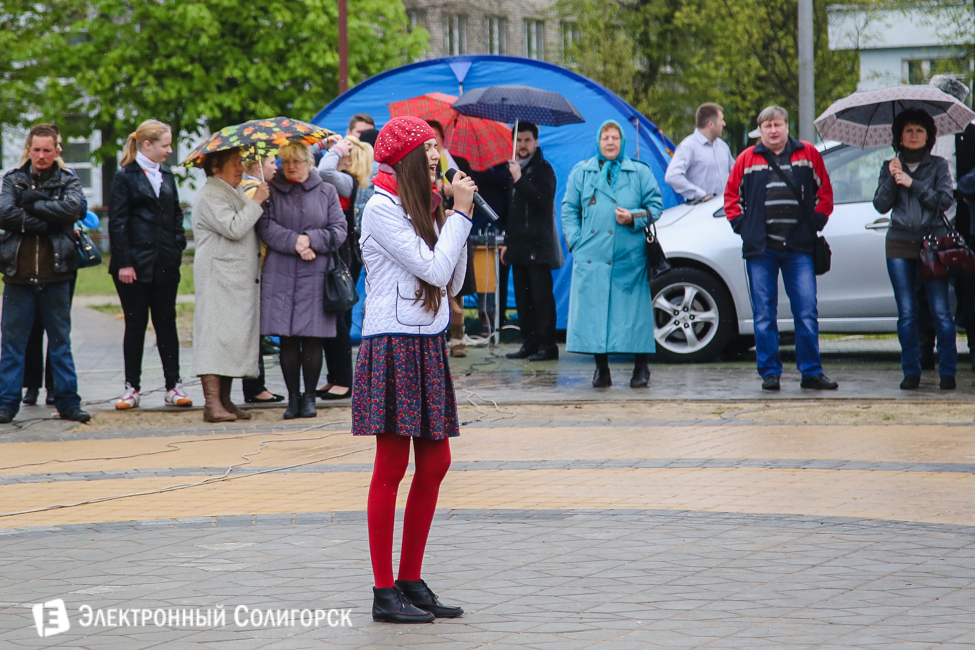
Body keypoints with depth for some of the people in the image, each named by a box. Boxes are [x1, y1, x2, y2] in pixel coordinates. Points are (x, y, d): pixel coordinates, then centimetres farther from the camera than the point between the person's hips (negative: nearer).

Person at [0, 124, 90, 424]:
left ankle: (68, 402, 12)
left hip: (55, 275, 0)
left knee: (61, 342, 7)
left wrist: (32, 203, -11)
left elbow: (71, 208, -14)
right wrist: (49, 221, -14)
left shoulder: (69, 182, 8)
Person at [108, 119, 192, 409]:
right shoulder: (125, 178, -3)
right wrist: (123, 262, -12)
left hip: (165, 265, 5)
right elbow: (116, 222, -7)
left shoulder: (167, 176, 13)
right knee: (135, 325, 1)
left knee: (166, 323, 5)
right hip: (135, 265, -4)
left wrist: (178, 248, 5)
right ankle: (132, 387, 7)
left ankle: (174, 386, 7)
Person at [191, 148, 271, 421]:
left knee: (235, 336, 7)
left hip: (242, 280, 10)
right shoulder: (210, 196, -9)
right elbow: (234, 228, -21)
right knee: (217, 334, -12)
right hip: (218, 279, -10)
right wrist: (256, 202, -14)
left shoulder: (235, 193, 22)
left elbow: (251, 227, 30)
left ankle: (225, 400, 9)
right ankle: (212, 403, -15)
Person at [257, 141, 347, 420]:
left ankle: (309, 397, 8)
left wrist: (311, 240, -11)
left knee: (312, 339, -1)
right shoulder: (272, 191, 8)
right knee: (287, 339, 1)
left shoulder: (326, 192, 9)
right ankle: (293, 397, 8)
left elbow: (338, 230, 4)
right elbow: (266, 226, -4)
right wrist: (294, 242, -16)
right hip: (280, 274, 0)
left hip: (315, 276, 0)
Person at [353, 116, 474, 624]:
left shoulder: (425, 208, 17)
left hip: (428, 345, 9)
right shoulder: (382, 210, -9)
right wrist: (460, 213, -7)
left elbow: (453, 282, 13)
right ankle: (384, 593, -2)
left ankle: (411, 582, 17)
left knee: (435, 463, 8)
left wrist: (457, 217, 6)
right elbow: (434, 270, -16)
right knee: (392, 467, -6)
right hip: (392, 347, -9)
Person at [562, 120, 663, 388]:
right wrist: (576, 241, 1)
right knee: (593, 313, -2)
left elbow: (655, 205, 10)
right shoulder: (581, 172, 14)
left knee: (634, 312, -4)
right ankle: (601, 369, 6)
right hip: (591, 256, 1)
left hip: (630, 257, -1)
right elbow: (569, 210, 13)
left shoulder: (640, 172, 11)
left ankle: (641, 368, 5)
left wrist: (634, 217, -8)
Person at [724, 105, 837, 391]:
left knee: (807, 313, -2)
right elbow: (732, 195, 14)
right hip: (760, 249, 0)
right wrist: (741, 224, 3)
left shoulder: (808, 154, 7)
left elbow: (825, 191, 13)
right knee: (764, 315, 2)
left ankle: (811, 372, 4)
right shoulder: (747, 159, 7)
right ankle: (769, 373, 8)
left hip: (799, 248, 0)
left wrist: (817, 221, 3)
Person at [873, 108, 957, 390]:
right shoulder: (890, 166, 11)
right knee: (906, 313, 1)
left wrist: (913, 184, -12)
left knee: (940, 311, -7)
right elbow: (880, 205, 3)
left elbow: (945, 200, -5)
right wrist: (892, 179, -11)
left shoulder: (938, 166, 7)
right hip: (900, 245, 2)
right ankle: (911, 372, 6)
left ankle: (948, 372, -2)